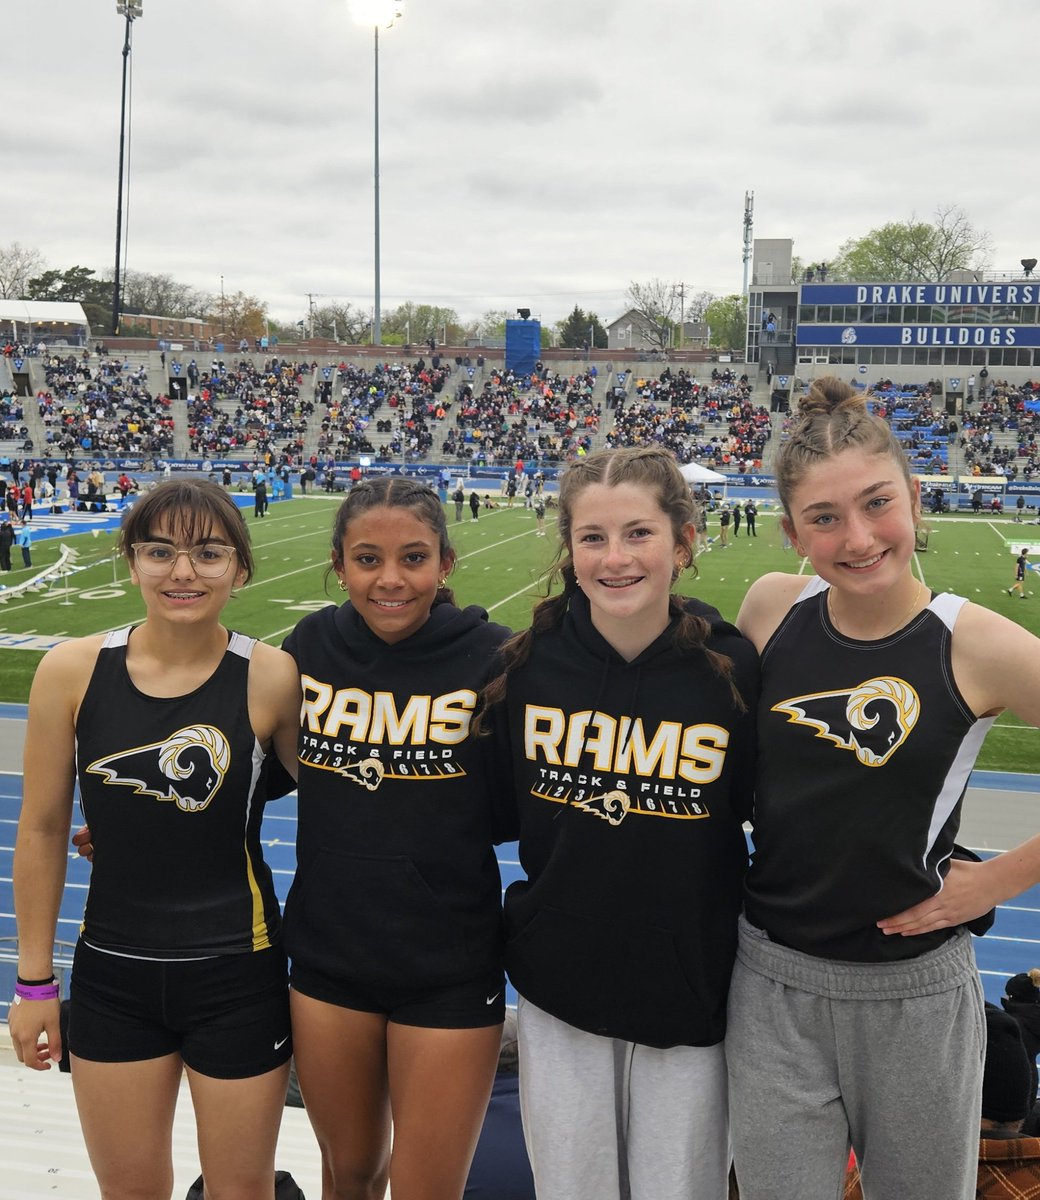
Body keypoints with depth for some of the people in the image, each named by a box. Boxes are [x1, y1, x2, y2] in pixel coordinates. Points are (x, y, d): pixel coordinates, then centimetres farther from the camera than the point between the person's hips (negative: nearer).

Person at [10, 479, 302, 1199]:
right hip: (112, 976, 2)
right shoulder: (73, 671, -8)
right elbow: (42, 830, 0)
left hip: (237, 977, -2)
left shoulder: (272, 678, -14)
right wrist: (34, 980, 4)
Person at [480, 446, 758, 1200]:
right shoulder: (529, 665, -8)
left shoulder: (733, 669, -13)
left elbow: (764, 810, -1)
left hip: (691, 993, -1)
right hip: (559, 983, 2)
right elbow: (495, 807, 6)